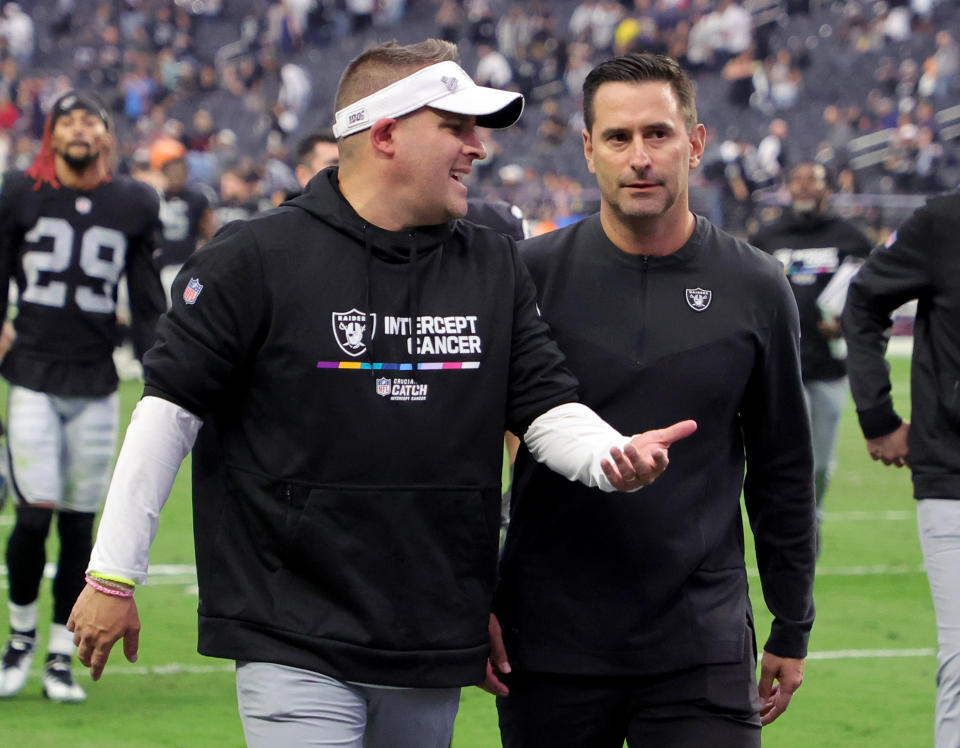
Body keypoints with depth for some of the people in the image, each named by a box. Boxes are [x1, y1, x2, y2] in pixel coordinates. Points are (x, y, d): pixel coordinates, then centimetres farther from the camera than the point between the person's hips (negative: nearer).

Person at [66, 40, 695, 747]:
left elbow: (547, 406, 8)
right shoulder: (256, 259, -5)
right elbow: (170, 407, -4)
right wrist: (112, 577, -5)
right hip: (294, 645, -5)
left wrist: (611, 457, -17)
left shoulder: (496, 266, 10)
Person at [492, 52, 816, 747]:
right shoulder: (532, 273, -1)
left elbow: (782, 469, 10)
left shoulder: (755, 288, 3)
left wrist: (793, 627, 12)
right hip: (550, 646, 0)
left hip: (703, 649, 0)